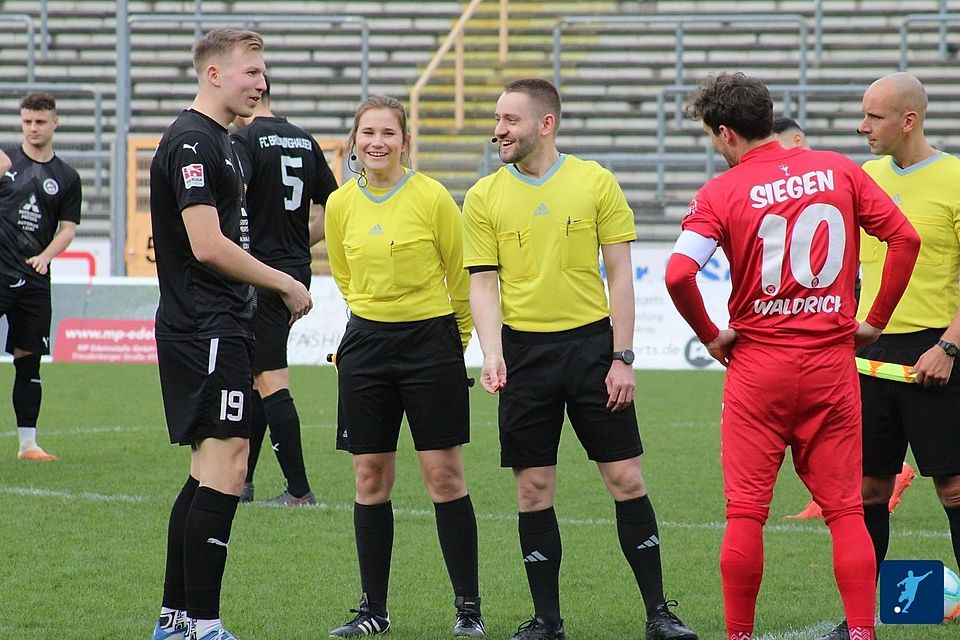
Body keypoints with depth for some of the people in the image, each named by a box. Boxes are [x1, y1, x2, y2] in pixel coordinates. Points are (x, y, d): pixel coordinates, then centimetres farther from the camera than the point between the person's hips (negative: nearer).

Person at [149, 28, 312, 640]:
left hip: (219, 330, 11)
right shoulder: (190, 142, -14)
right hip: (206, 331, -11)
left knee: (210, 472, 13)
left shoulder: (220, 142, 19)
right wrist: (286, 284, -12)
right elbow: (208, 246, -20)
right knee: (224, 471, -13)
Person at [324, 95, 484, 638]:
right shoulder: (340, 205, 3)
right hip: (366, 345, 4)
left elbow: (462, 277, 2)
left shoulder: (432, 197, -8)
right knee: (371, 479, 4)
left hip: (431, 341, -4)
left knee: (444, 476, -4)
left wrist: (453, 342, 9)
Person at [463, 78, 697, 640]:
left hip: (591, 344, -1)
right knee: (534, 489, 3)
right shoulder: (484, 197, 4)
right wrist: (493, 355, -12)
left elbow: (620, 274, 2)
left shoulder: (595, 182, 0)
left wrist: (623, 357, -4)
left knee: (626, 478, -1)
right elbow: (484, 283, 3)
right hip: (524, 349, 1)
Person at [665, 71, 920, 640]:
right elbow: (906, 238, 1)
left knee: (746, 512, 4)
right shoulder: (838, 170, 2)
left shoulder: (721, 192, -7)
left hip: (758, 364, -2)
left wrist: (711, 336, -3)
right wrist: (876, 320, 9)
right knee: (845, 508, 6)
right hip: (832, 363, 2)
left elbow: (679, 274, -18)